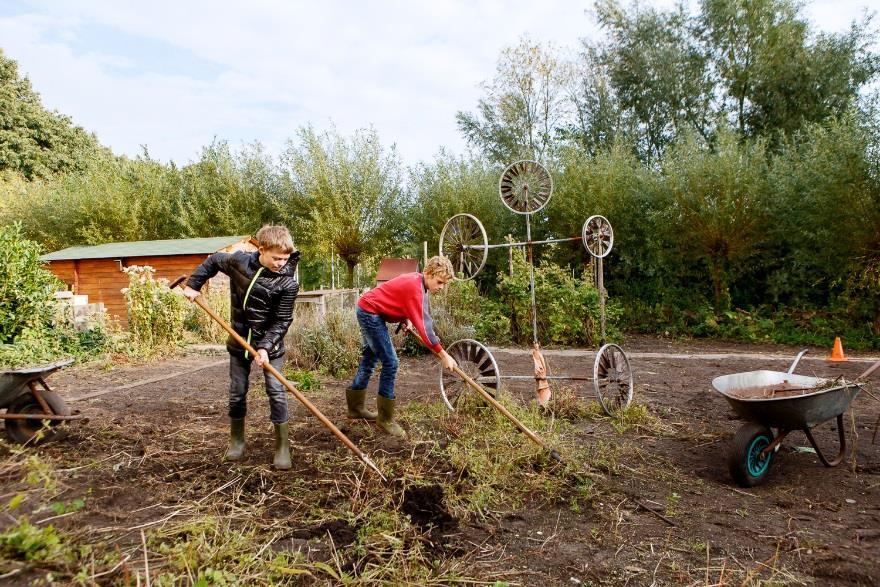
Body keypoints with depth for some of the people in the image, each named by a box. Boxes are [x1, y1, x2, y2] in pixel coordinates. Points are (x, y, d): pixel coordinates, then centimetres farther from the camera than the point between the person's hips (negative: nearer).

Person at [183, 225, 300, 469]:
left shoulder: (287, 283, -19)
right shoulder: (239, 261, -11)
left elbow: (282, 321, -17)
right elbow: (213, 261, 9)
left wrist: (265, 346, -26)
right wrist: (193, 285, 5)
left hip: (270, 344, -3)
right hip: (239, 341, 3)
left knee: (276, 392, -6)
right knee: (237, 392, 11)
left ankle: (282, 446, 5)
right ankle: (236, 440, 29)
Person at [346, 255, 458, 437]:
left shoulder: (415, 281, 3)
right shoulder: (415, 287, -26)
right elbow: (423, 325, -29)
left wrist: (406, 319, 0)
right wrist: (443, 355, -27)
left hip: (367, 311, 11)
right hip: (371, 313, -11)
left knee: (370, 360, 20)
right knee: (390, 362, -11)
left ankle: (355, 407, 34)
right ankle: (385, 419, -3)